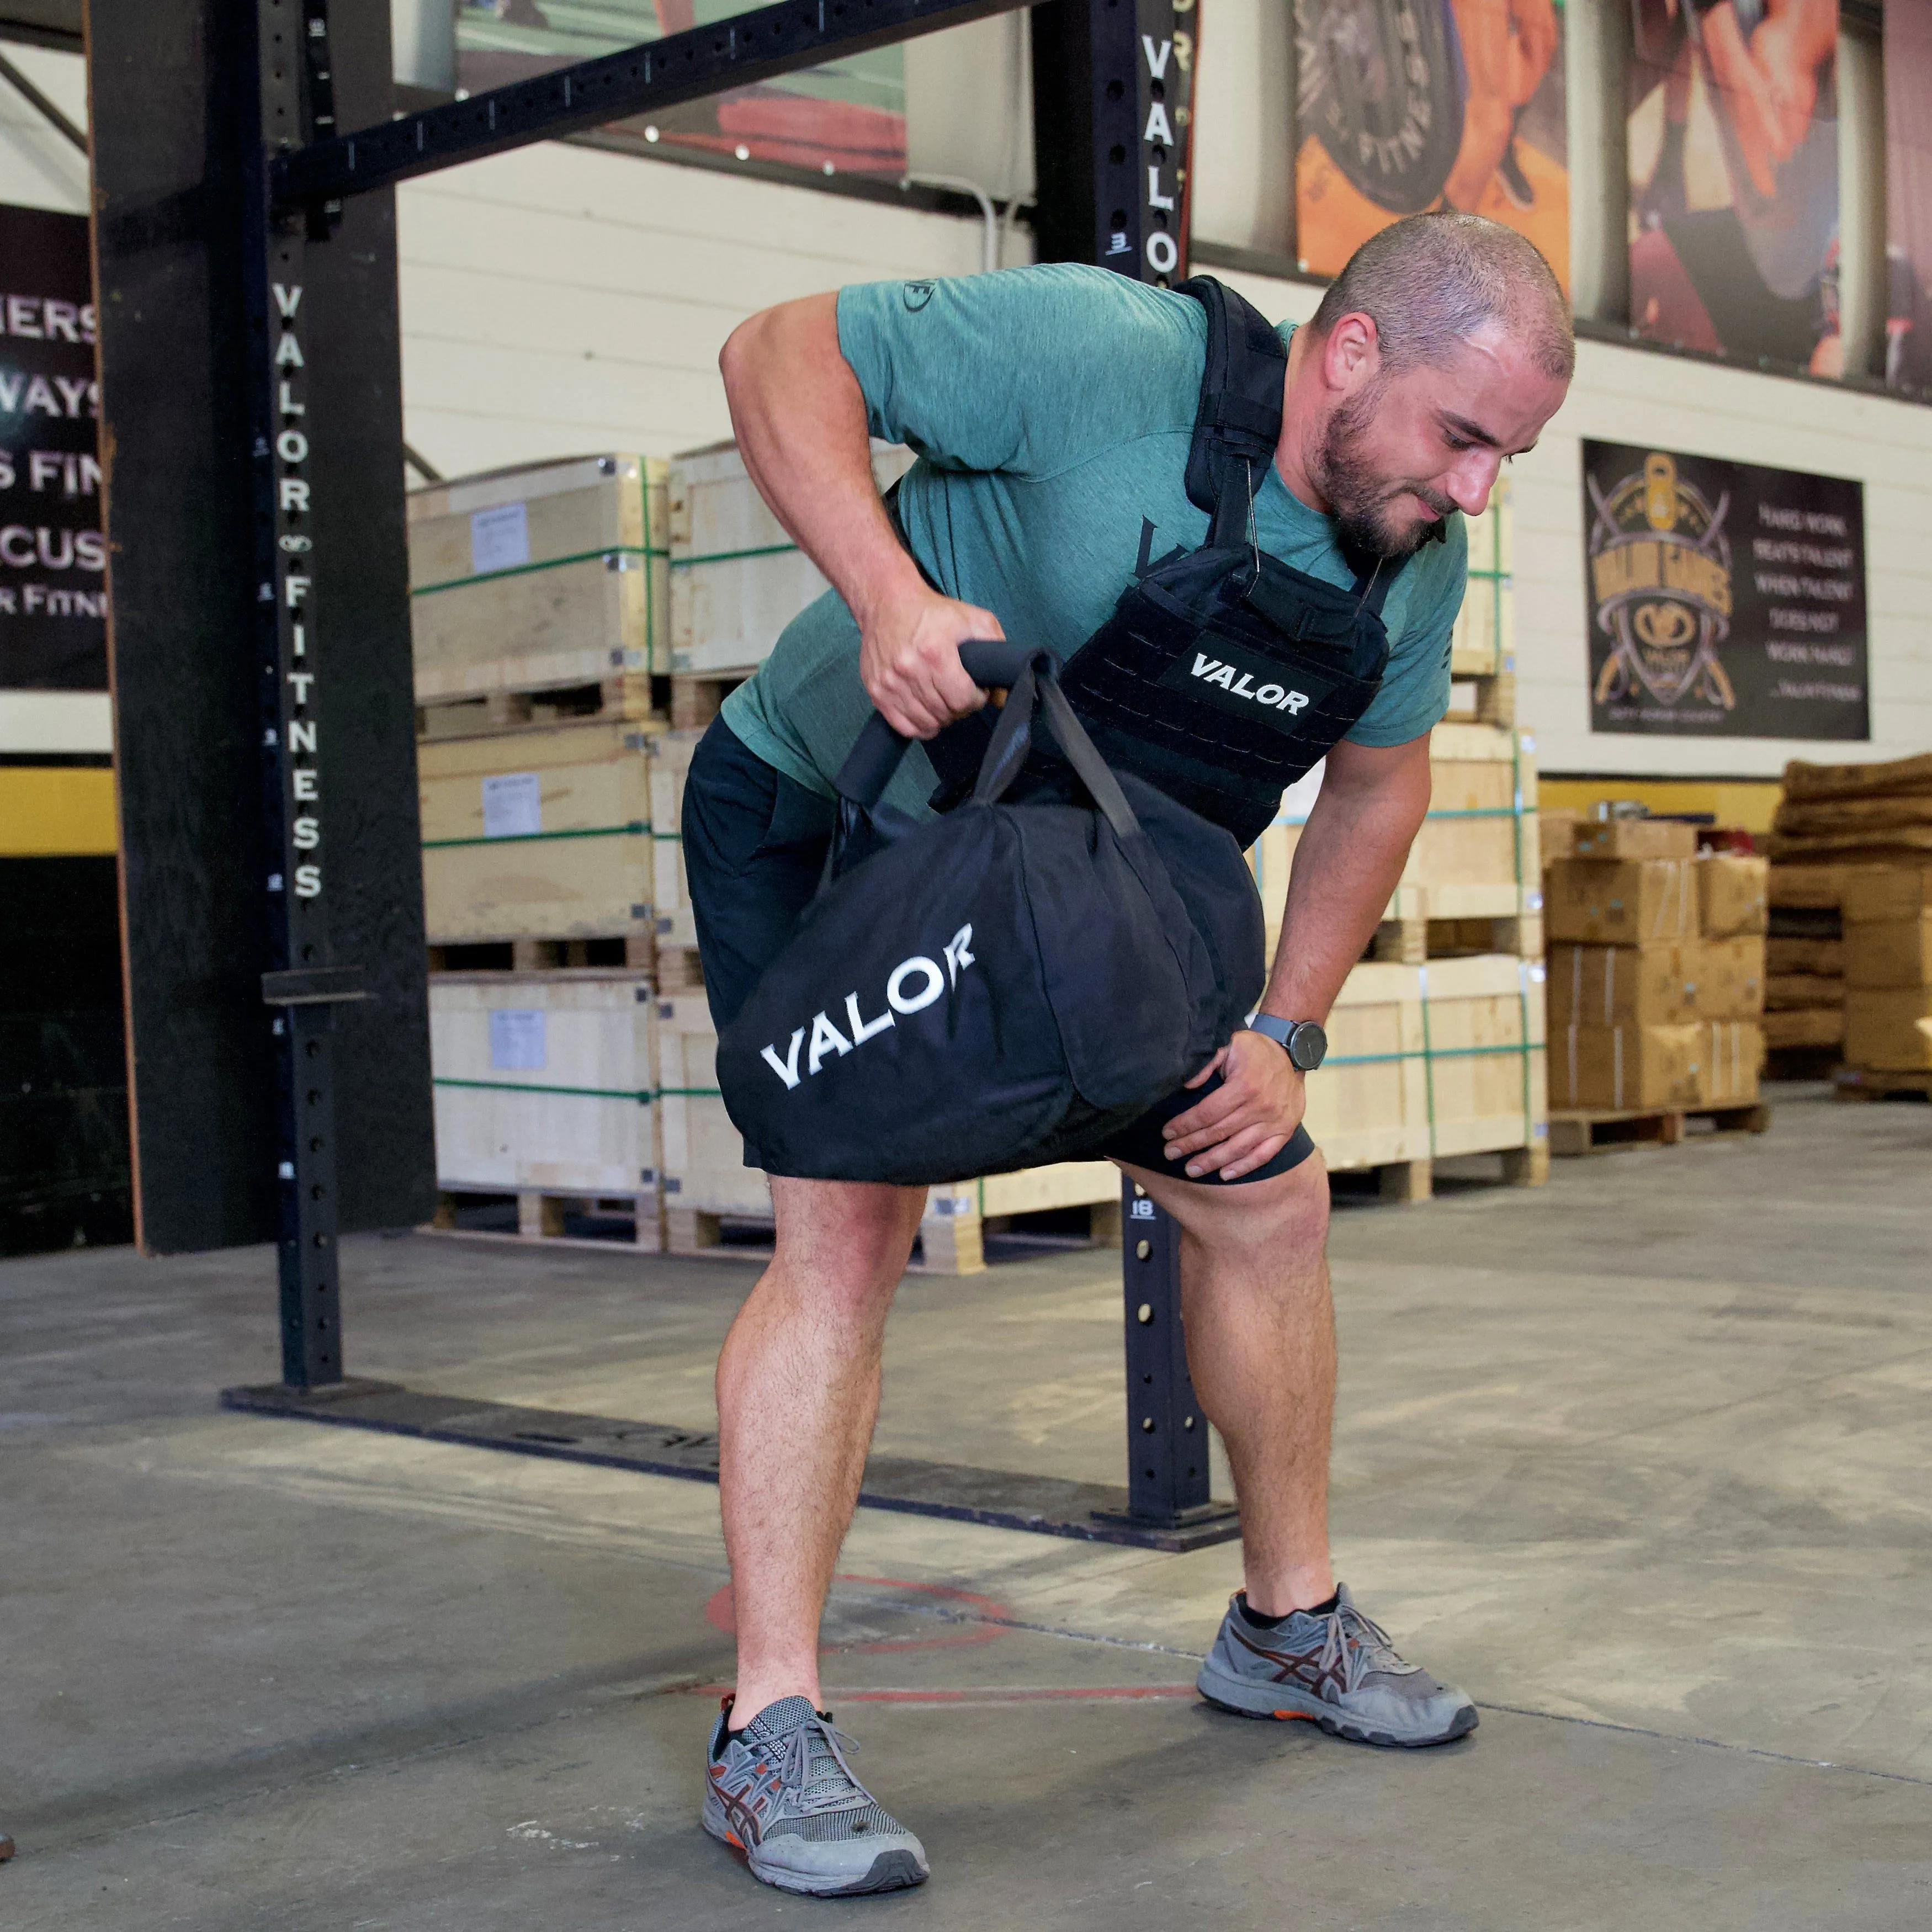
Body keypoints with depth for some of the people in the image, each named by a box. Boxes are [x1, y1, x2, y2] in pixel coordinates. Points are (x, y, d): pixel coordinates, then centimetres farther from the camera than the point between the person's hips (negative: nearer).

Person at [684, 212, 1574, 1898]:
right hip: (820, 818, -7)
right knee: (848, 1223, -21)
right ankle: (770, 1731, -13)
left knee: (1268, 1192, 6)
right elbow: (780, 354, -25)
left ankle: (1291, 1624, 24)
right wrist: (890, 598, -40)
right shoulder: (1105, 354, -31)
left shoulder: (1416, 557, -9)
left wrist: (1281, 1034, -3)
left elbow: (1377, 787, 5)